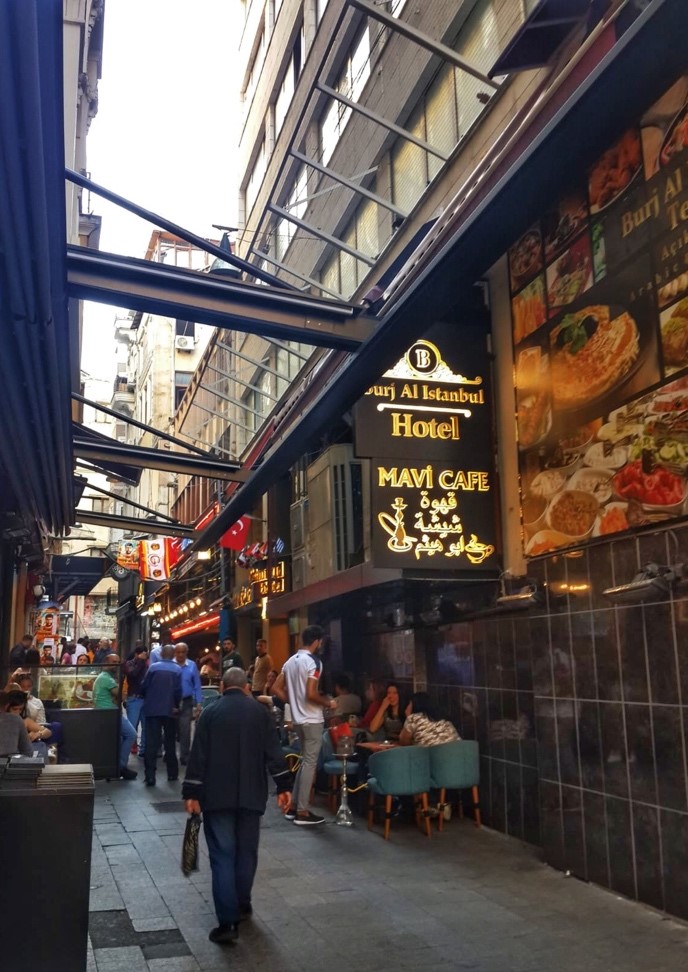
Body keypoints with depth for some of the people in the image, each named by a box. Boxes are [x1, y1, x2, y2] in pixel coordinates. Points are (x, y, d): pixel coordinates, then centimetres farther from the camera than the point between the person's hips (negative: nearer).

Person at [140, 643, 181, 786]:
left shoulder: (153, 667, -1)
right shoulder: (177, 669, -3)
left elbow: (144, 687, -1)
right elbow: (178, 691, -9)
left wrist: (147, 699, 19)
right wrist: (176, 706, 6)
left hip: (152, 710, 0)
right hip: (169, 710, 0)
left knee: (151, 743, -1)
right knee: (170, 742, 14)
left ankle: (150, 776, -7)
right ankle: (172, 773, 21)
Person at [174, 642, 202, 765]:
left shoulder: (192, 666, -4)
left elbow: (197, 686, 0)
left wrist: (199, 704, -2)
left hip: (186, 702, 0)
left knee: (185, 731, 0)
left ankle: (184, 757, 9)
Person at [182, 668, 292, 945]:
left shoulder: (210, 713, -1)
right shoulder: (260, 712, 2)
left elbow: (198, 756, -4)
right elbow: (273, 752, -1)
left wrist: (192, 793, 0)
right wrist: (283, 786, 3)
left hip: (217, 796, -1)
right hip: (251, 794, 2)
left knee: (222, 856, -1)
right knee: (246, 851, 17)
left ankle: (227, 922, -4)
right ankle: (242, 904, 31)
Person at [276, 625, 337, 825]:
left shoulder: (291, 661, 10)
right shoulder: (313, 662, -16)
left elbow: (277, 688, 12)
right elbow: (311, 694, -24)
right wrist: (328, 703, -9)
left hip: (298, 718, 9)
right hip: (312, 720, -9)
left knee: (305, 761, 18)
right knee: (310, 763, -2)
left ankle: (293, 806, 21)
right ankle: (302, 812, 2)